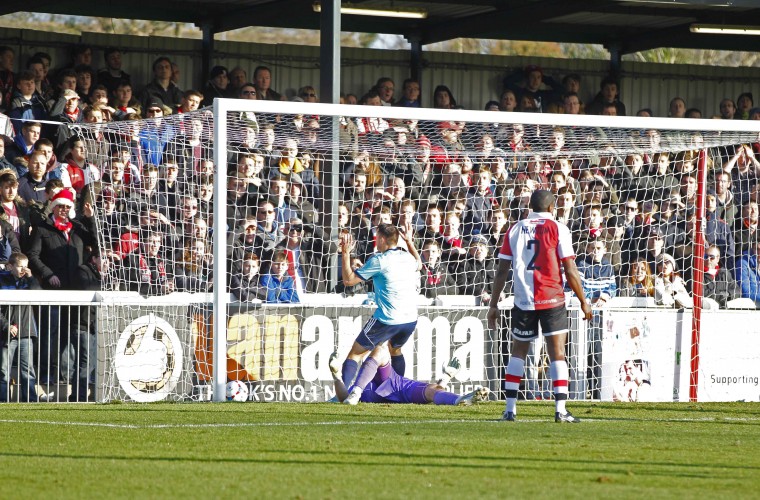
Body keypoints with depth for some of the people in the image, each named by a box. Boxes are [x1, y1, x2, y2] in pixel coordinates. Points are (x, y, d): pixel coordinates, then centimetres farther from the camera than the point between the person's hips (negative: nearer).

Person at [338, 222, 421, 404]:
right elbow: (418, 265, 37)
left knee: (356, 352, 4)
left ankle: (349, 392, -14)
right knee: (395, 350, 34)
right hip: (410, 319, 6)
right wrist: (410, 242, 44)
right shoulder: (408, 257, 9)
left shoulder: (379, 260, -9)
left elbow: (348, 280, -5)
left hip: (386, 319, -6)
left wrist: (345, 254, 2)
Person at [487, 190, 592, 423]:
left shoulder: (515, 230, 8)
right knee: (557, 353, -1)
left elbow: (502, 270, 7)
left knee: (518, 352, 14)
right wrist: (583, 301, 4)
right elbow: (570, 270, -5)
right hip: (552, 299, -3)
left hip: (523, 301, 3)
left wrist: (494, 305, 12)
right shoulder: (557, 229, -2)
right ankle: (560, 410, -8)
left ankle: (510, 408, 9)